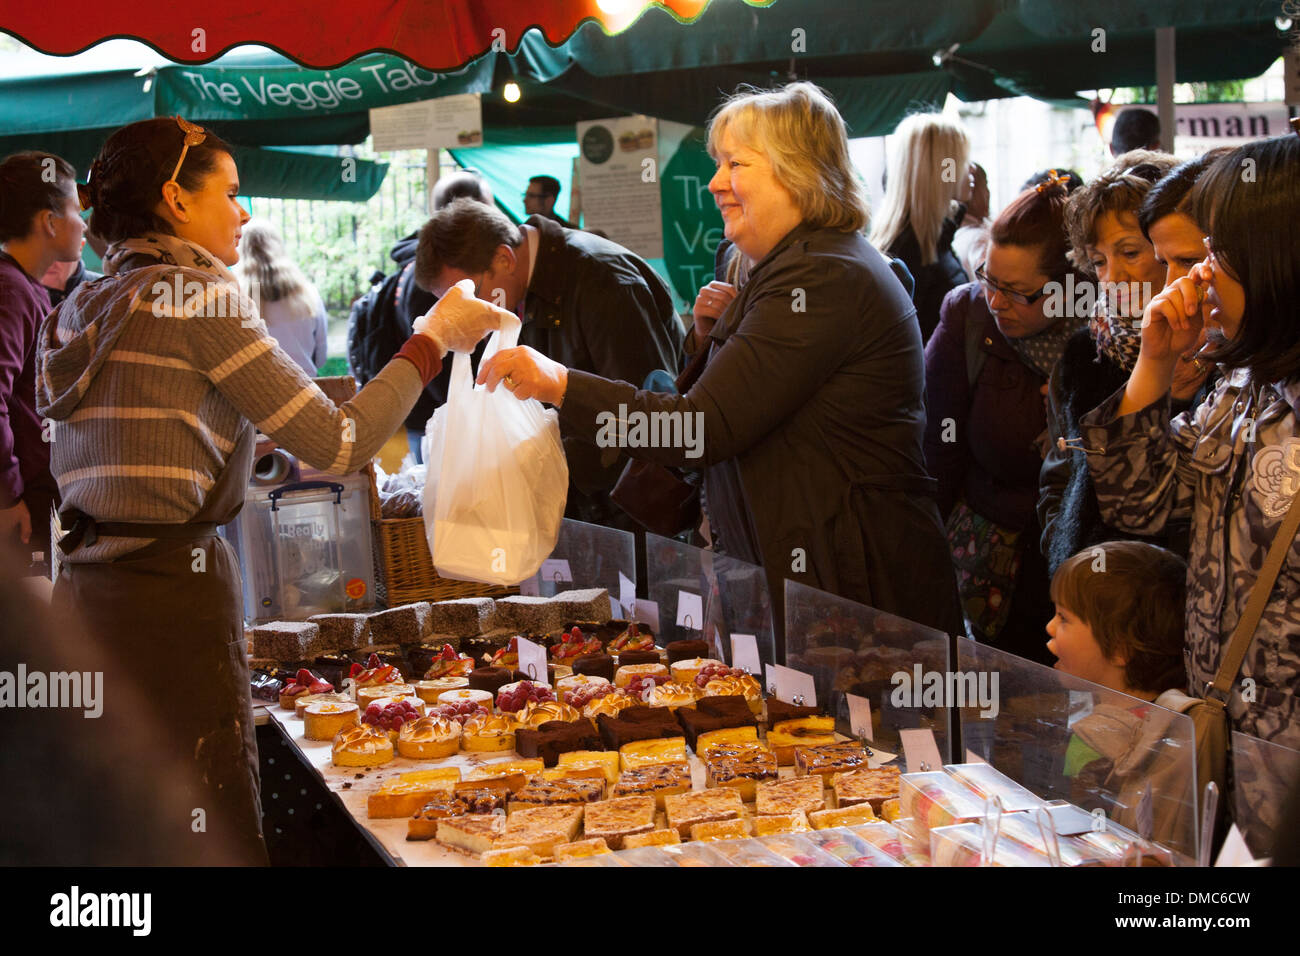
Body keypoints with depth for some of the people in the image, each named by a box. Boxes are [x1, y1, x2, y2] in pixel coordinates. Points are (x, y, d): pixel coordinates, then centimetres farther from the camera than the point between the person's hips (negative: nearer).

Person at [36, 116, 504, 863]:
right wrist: (433, 341, 0)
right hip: (173, 595, -8)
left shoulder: (79, 311, 15)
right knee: (212, 838, -3)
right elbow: (336, 444, -11)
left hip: (84, 593, 8)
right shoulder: (201, 295, -8)